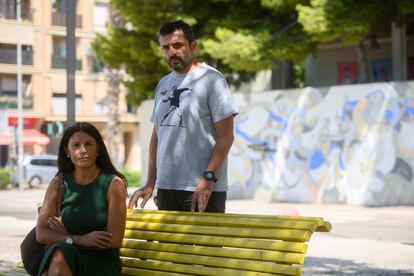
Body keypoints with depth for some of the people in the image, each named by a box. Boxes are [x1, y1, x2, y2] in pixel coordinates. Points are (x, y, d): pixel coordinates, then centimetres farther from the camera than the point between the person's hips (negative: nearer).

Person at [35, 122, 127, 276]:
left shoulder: (113, 183, -5)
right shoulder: (59, 183, 5)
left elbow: (114, 240, -7)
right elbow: (41, 234, 0)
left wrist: (67, 236, -4)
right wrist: (79, 239, -15)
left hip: (101, 263, -2)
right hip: (67, 257, 3)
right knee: (59, 253, -32)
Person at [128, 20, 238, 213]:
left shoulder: (211, 79, -4)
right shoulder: (163, 84, 17)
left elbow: (226, 136, -9)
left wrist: (208, 178, -17)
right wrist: (150, 183, 12)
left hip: (203, 190, -6)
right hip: (165, 188, 7)